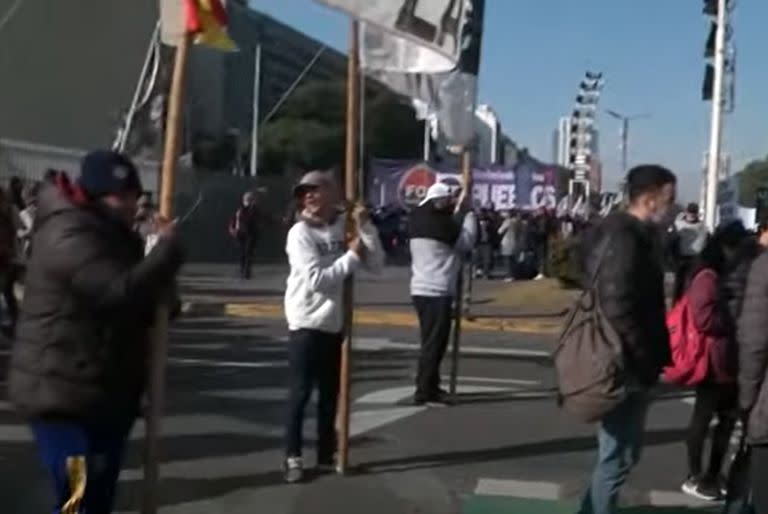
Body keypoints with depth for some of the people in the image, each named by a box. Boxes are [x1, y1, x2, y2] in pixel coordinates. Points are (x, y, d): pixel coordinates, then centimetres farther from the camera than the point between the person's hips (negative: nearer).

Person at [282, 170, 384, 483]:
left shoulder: (345, 226, 2)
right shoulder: (300, 233, -11)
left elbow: (377, 265, -3)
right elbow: (317, 280, -20)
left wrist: (365, 226, -11)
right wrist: (352, 256, -16)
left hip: (335, 324, 5)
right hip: (307, 324, -5)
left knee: (330, 393, 14)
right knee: (301, 393, -3)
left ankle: (326, 455, 25)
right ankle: (293, 458, 6)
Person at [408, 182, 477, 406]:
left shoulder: (420, 218, 10)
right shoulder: (441, 222, -16)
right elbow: (466, 242, -8)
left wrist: (459, 210, 15)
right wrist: (468, 213, 0)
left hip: (423, 289, 10)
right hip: (436, 291, -10)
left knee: (432, 341, 18)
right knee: (434, 343, -5)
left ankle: (430, 387, 26)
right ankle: (424, 392, -4)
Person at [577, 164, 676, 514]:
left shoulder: (632, 234, 12)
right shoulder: (623, 239, -19)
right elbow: (618, 309, -26)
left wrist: (656, 355, 14)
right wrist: (649, 359, -17)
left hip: (629, 363, 10)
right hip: (626, 366, -10)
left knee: (622, 450, 19)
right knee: (619, 453, 0)